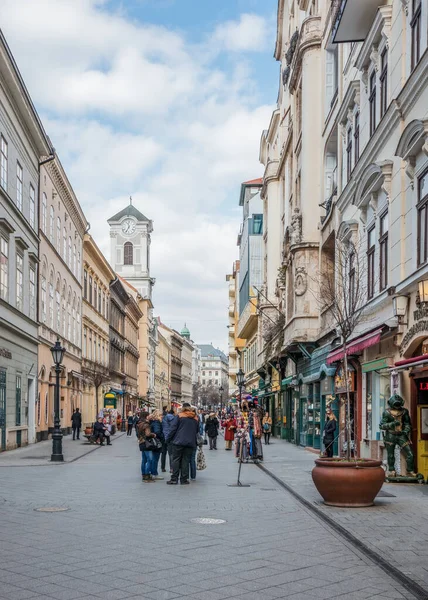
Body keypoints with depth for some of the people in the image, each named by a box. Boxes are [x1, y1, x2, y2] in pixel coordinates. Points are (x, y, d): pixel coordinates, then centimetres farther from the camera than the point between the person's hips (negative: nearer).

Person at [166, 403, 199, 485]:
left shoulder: (180, 416, -3)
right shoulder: (196, 418, 10)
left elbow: (173, 428, -5)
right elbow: (197, 430, 18)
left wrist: (168, 439, 1)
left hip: (179, 441, -3)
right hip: (190, 442, 3)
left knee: (176, 460, 2)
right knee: (186, 461, 5)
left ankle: (174, 479, -2)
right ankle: (184, 479, 3)